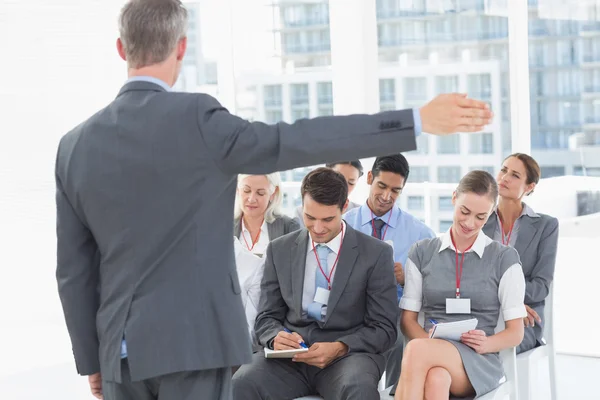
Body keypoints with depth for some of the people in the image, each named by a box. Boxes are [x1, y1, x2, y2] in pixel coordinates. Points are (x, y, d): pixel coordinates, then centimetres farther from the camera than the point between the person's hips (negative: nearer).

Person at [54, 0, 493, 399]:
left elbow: (73, 269, 8)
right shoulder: (195, 119, -12)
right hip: (191, 343, -5)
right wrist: (420, 121, -17)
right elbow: (300, 141, -19)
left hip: (121, 351, 5)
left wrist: (91, 360, 18)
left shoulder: (75, 145, 5)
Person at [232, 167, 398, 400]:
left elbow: (384, 328, 1)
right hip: (290, 356, 2)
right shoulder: (280, 250, 11)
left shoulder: (376, 254, 2)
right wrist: (277, 337, -12)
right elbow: (267, 318, 13)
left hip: (348, 354, -2)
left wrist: (340, 348, -17)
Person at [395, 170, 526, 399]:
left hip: (478, 363, -1)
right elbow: (408, 319, 12)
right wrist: (429, 340, -11)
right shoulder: (422, 252, 13)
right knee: (436, 378, -39)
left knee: (416, 351, -36)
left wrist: (486, 344, -15)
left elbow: (515, 333, 7)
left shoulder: (504, 258, 6)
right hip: (432, 350, 2)